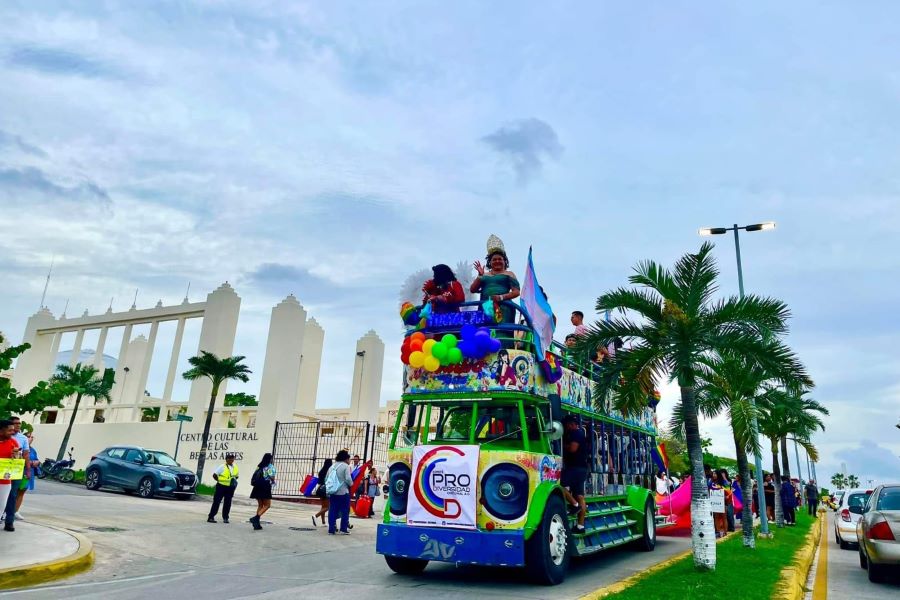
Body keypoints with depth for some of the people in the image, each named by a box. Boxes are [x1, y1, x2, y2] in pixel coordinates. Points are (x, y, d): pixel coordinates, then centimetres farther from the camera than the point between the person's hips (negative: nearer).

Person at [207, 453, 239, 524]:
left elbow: (236, 475, 21)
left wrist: (234, 481, 5)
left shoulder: (235, 467, 6)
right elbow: (214, 475, -8)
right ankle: (211, 517, 6)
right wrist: (219, 481, -9)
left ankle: (225, 518, 17)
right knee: (216, 502, 0)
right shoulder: (222, 467, -9)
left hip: (230, 488, 5)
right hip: (221, 486, -4)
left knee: (228, 503, 7)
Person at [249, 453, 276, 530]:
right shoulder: (271, 467, -6)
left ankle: (257, 523, 10)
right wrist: (273, 482, 8)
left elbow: (255, 476, 7)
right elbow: (272, 477, -12)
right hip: (265, 487, -7)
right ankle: (256, 518, -15)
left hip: (257, 487, 7)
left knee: (260, 505, 13)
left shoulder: (259, 466, 12)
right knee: (267, 505, 2)